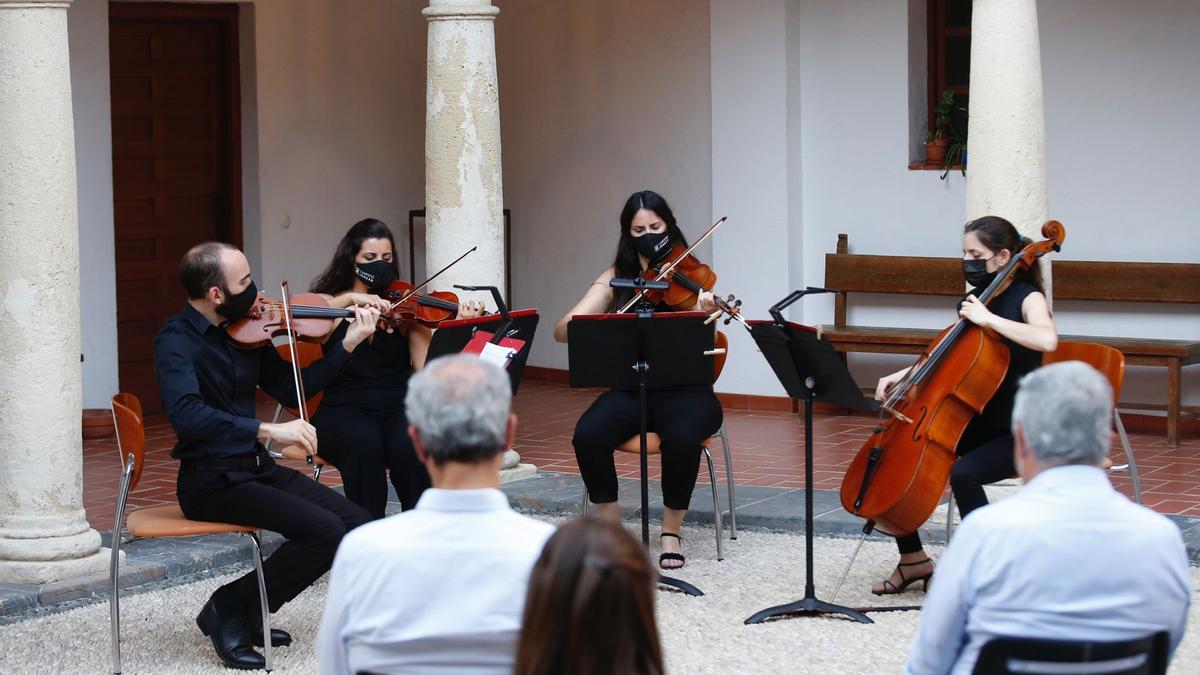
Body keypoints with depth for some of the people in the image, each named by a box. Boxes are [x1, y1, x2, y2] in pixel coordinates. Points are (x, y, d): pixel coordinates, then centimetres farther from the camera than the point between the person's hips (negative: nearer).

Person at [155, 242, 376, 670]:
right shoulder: (176, 341, -14)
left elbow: (291, 389, 18)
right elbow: (186, 414, -30)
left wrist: (348, 344, 9)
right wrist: (267, 430, -36)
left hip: (256, 469, 8)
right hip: (211, 481, -8)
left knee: (358, 526, -5)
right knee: (324, 530, -23)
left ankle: (248, 616, 6)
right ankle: (230, 610, -5)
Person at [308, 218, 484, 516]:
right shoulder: (328, 303, 9)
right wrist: (350, 298, -21)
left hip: (397, 407, 1)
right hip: (343, 410, -1)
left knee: (410, 445, -33)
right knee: (364, 443, -35)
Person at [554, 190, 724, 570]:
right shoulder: (616, 279, 7)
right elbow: (562, 331, -2)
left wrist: (706, 316, -38)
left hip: (684, 391, -2)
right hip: (630, 391, 2)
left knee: (682, 437, -35)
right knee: (588, 435, -28)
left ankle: (672, 531, -13)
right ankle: (610, 529, -9)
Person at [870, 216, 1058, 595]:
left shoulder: (1026, 298, -11)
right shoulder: (974, 299, 10)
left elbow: (1047, 340, -34)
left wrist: (988, 319, -29)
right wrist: (903, 375, 5)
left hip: (1016, 433, -8)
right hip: (977, 423, 8)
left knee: (963, 473, -34)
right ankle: (913, 559, 8)